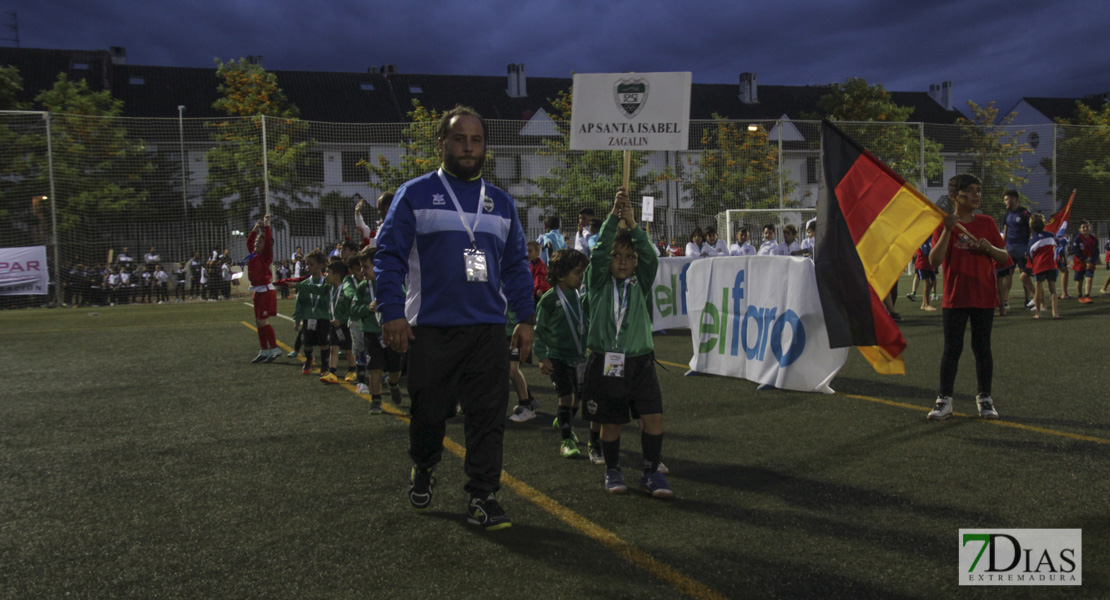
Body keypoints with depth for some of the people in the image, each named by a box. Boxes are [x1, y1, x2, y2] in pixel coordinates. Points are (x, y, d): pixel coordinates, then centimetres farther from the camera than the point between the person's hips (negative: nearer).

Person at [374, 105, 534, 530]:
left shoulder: (501, 203, 14)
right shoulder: (415, 195, 2)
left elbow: (517, 266, 17)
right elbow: (388, 255, -1)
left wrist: (525, 318, 10)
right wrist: (392, 312, -10)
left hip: (489, 330, 3)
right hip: (430, 328, -2)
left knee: (488, 416, -1)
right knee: (429, 411, 10)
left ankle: (482, 499, 8)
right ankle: (422, 473, 37)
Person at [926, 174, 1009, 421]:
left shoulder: (987, 223, 6)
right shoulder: (944, 225, -2)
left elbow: (1004, 258, 9)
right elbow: (934, 261, -13)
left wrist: (989, 248, -12)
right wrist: (947, 231, -21)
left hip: (984, 298, 2)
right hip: (955, 298, -2)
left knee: (982, 347, 8)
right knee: (952, 349, 1)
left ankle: (985, 398, 18)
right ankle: (945, 400, 8)